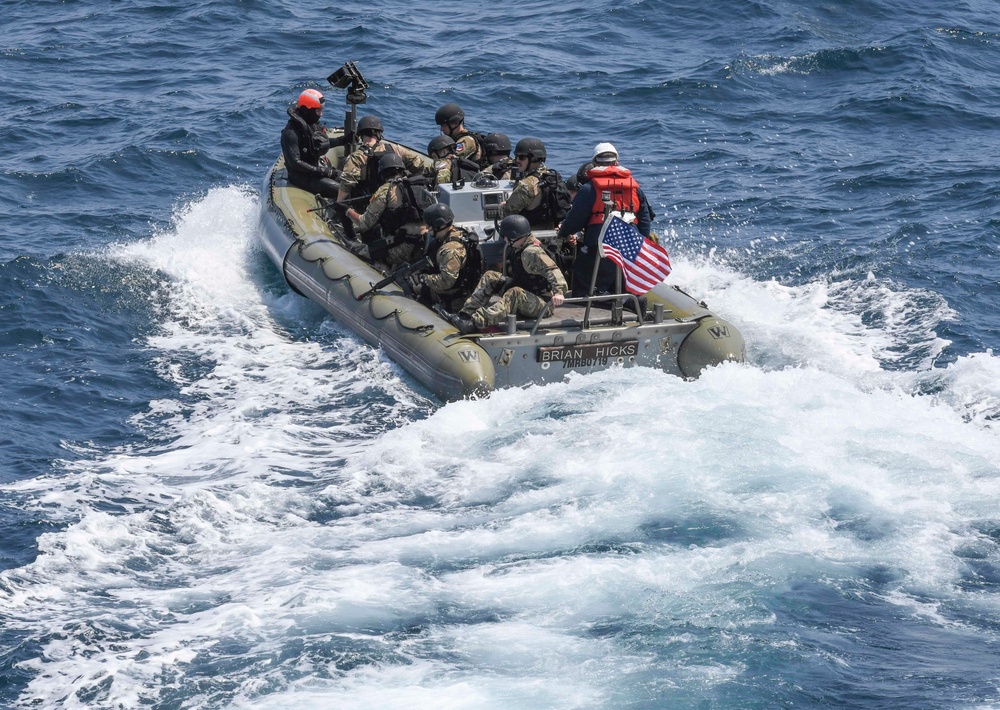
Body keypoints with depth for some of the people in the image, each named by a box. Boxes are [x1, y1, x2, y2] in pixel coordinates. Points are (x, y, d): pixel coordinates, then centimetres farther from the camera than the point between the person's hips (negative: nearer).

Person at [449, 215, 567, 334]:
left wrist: (559, 291, -48)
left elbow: (552, 270, -36)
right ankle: (465, 314, -10)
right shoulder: (516, 249, 5)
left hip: (542, 304, -10)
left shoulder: (532, 253, -23)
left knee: (515, 294, -40)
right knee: (490, 277, 2)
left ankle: (476, 323, -54)